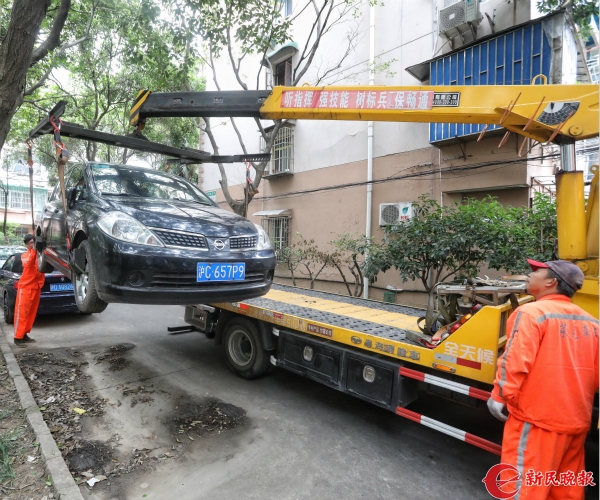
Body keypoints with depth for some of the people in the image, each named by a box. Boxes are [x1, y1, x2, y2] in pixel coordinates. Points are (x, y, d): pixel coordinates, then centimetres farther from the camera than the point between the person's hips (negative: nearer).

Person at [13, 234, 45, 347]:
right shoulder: (24, 255, -3)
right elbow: (29, 263, -25)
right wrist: (34, 250, -34)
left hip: (36, 287, 5)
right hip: (25, 287, -5)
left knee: (32, 312, 10)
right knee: (22, 312, -3)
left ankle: (24, 335, 21)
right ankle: (18, 337, 2)